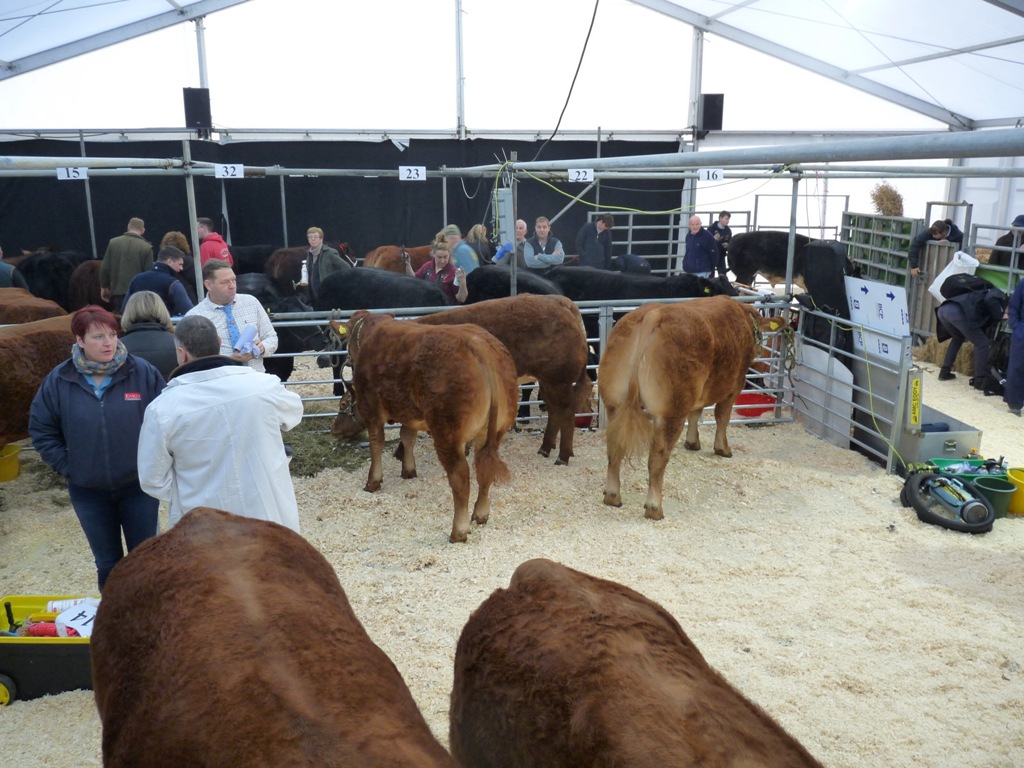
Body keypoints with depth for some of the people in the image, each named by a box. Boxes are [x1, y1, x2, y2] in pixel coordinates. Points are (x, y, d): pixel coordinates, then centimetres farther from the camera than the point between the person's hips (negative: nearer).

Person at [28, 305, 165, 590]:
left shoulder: (142, 372, -10)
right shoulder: (58, 380, -5)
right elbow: (41, 430, 4)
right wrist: (67, 467, -2)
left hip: (138, 484, -1)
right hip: (88, 491, 2)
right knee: (107, 563, 16)